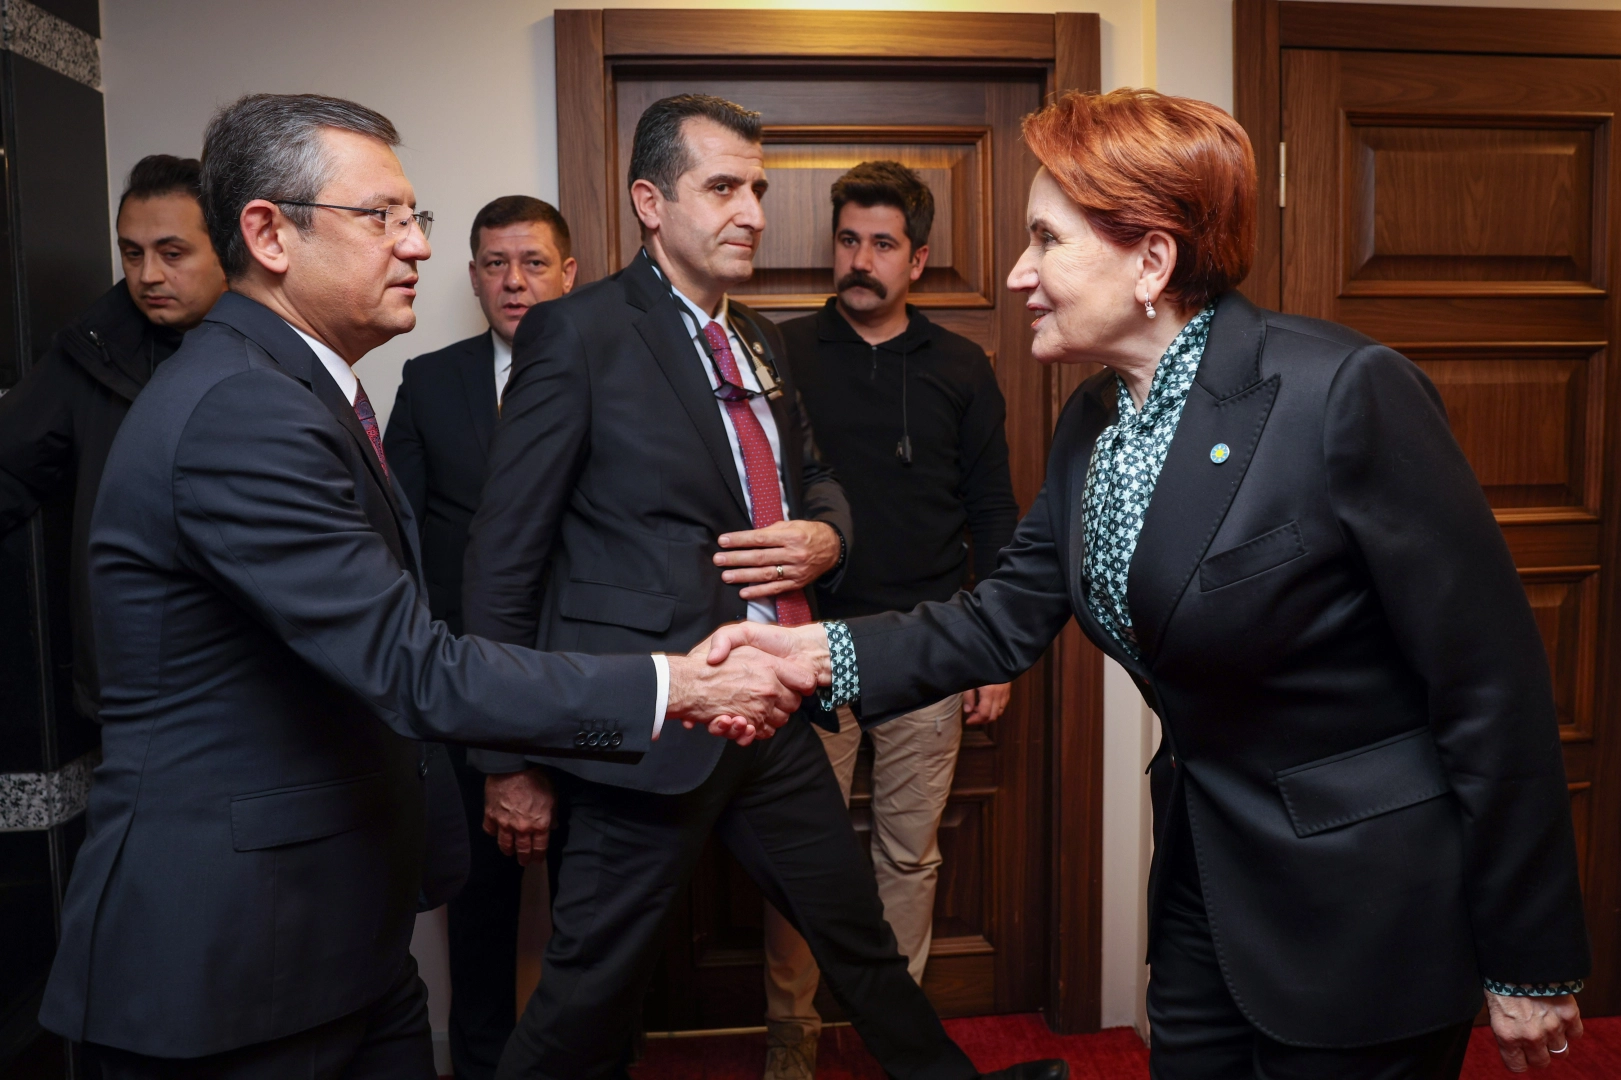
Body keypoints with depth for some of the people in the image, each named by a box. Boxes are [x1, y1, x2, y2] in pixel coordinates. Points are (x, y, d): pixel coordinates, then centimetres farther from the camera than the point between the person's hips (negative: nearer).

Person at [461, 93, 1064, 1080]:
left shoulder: (760, 342, 13)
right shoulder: (577, 333, -9)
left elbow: (814, 478, 27)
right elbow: (506, 561, -10)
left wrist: (823, 537, 2)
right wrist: (511, 760, -9)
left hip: (777, 717, 7)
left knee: (863, 943, 21)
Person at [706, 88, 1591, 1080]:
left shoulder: (1347, 392, -22)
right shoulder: (1092, 421, 1)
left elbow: (1493, 683, -19)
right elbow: (1011, 619, 3)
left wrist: (1527, 964, -12)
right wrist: (821, 652, -11)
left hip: (1368, 906, -7)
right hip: (1206, 875, 7)